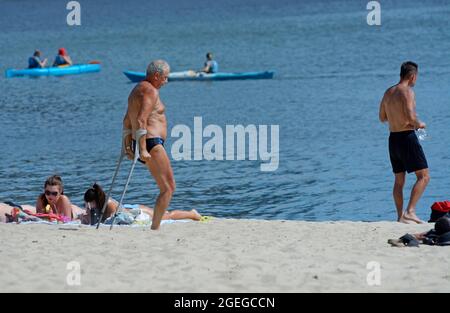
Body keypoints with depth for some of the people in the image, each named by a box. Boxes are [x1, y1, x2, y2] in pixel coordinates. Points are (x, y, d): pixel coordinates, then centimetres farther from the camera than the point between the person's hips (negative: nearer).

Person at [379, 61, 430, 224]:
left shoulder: (388, 92, 11)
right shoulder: (407, 91, -13)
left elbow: (382, 117, 20)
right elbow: (411, 117, -23)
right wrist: (419, 124, -5)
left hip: (393, 138, 8)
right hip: (407, 137, -8)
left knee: (399, 180, 15)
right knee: (424, 176, -4)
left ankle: (400, 216, 15)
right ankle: (410, 211, -15)